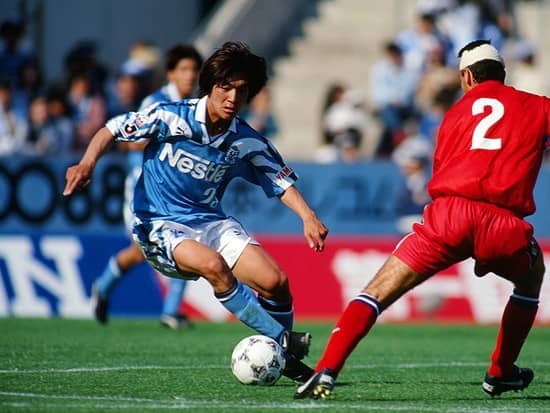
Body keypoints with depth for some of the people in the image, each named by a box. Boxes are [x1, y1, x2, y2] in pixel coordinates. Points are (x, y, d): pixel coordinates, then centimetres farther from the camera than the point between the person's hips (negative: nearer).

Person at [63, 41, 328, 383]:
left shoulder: (247, 143, -1)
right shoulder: (170, 117, -12)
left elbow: (282, 182, 4)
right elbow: (111, 130, -4)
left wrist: (308, 217, -15)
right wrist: (88, 163, -22)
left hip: (211, 222, 4)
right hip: (160, 226, -4)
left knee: (276, 281, -16)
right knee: (213, 265, -35)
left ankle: (287, 360, 11)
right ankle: (283, 342, -26)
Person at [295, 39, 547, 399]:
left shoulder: (457, 111, 25)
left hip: (447, 212, 0)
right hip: (503, 221, 0)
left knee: (377, 293, 3)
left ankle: (326, 373, -16)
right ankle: (501, 373, 33)